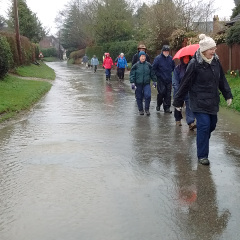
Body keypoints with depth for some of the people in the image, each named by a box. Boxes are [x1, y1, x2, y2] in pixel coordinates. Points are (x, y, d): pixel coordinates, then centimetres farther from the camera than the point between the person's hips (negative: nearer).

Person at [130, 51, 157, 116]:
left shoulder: (148, 65, 4)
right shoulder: (136, 65, -2)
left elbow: (152, 73, 13)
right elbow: (132, 74, -1)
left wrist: (154, 81, 13)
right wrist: (132, 83, -8)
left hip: (146, 84, 1)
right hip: (138, 84, 0)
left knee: (148, 95, -14)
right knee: (139, 97, 5)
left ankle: (147, 109, 2)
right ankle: (140, 110, 20)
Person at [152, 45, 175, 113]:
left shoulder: (170, 58, 7)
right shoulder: (158, 58, -6)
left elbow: (173, 67, 21)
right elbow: (154, 68, -3)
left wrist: (170, 72, 12)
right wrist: (158, 75, -5)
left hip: (169, 79, 4)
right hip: (161, 80, -4)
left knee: (168, 94, 3)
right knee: (161, 92, -10)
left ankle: (167, 108, 11)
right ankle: (158, 105, 15)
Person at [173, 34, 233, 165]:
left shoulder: (215, 61, 2)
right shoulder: (194, 64, -15)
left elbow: (222, 79, 15)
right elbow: (185, 84, -9)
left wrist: (228, 95, 16)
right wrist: (178, 102, -5)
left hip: (213, 101, 7)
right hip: (199, 102, -6)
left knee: (212, 125, 12)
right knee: (204, 125, -10)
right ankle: (202, 156, 1)